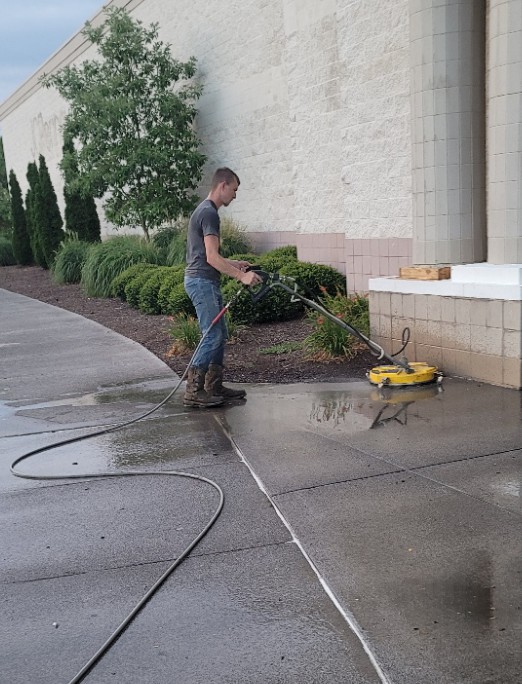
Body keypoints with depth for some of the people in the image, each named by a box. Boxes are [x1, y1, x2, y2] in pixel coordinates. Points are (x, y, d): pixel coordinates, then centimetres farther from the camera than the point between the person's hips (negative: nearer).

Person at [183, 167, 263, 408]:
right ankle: (193, 391, -8)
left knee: (219, 334, 13)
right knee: (212, 336, -11)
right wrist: (241, 275, -25)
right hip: (202, 281, -11)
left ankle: (214, 387, 18)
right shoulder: (209, 213, -15)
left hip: (206, 282, 11)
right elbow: (212, 257, -22)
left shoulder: (204, 211, 18)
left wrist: (233, 264, 24)